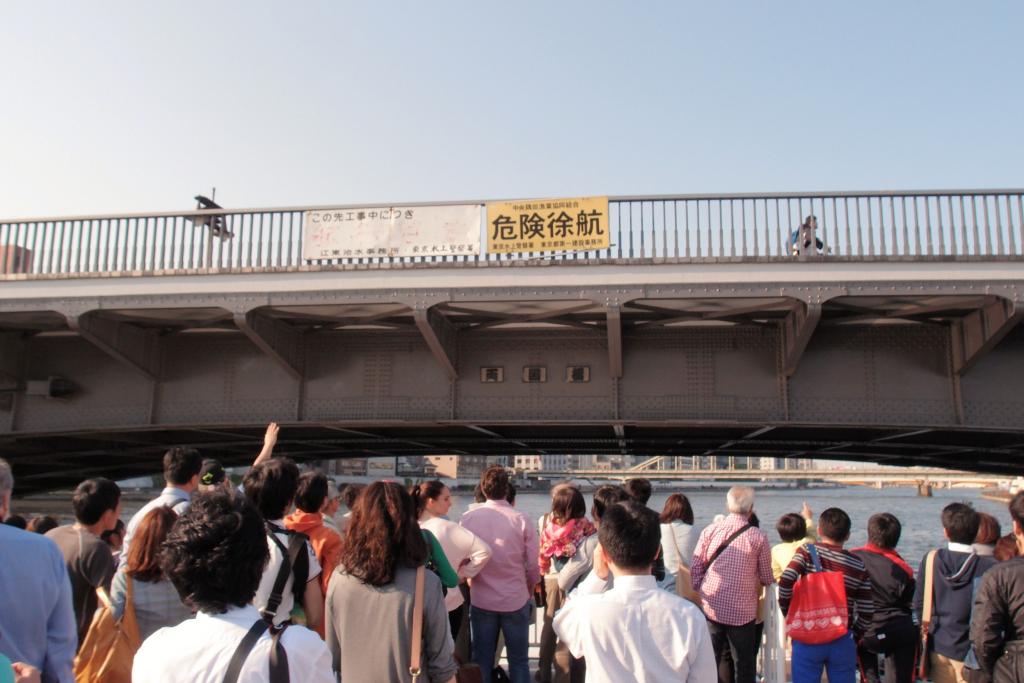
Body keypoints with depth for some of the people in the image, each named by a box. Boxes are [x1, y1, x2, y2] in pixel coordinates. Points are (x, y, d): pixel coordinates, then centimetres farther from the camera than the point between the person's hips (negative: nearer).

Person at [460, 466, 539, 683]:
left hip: (481, 600, 2)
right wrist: (529, 589, 13)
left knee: (482, 660, 13)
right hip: (516, 600, -2)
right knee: (519, 661, 11)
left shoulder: (468, 518, -8)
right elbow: (533, 565, -6)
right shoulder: (521, 520, -12)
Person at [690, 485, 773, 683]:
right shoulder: (758, 537, -7)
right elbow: (766, 579, 2)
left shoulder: (709, 531, -2)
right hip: (743, 612, -2)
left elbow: (695, 569, 0)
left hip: (711, 608, 2)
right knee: (744, 666, 13)